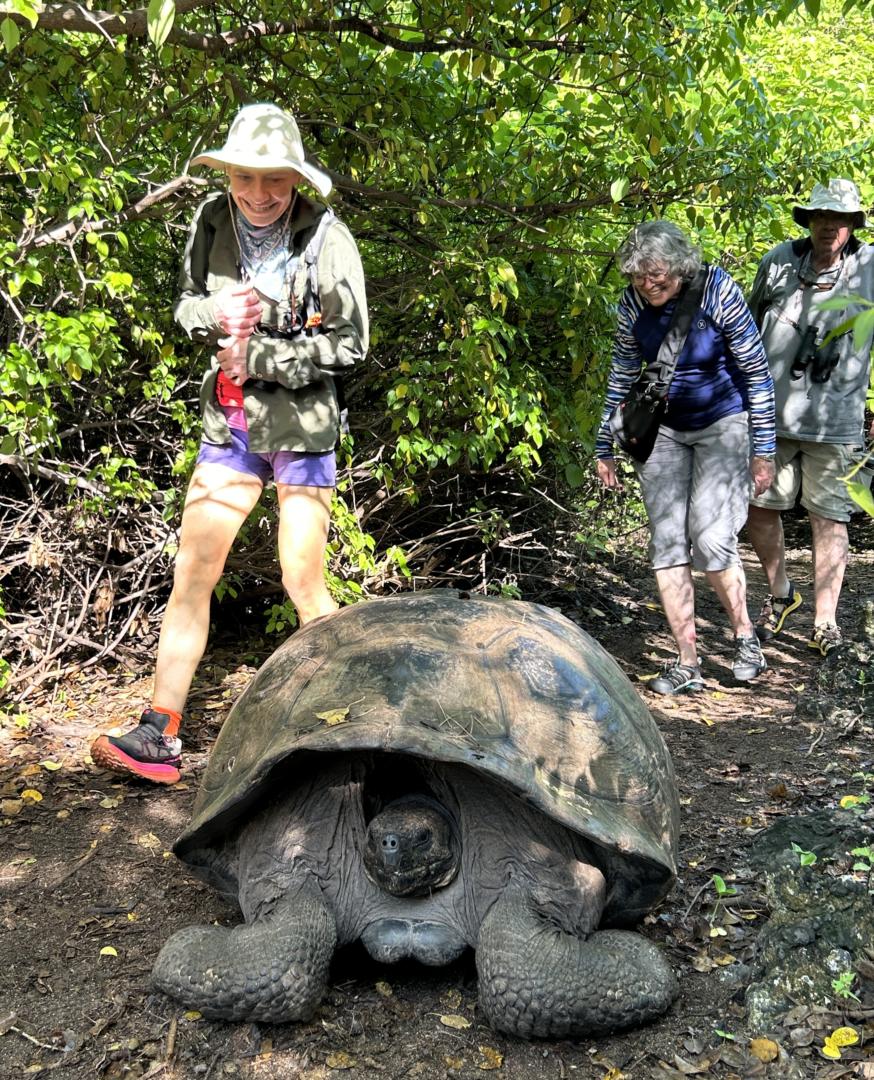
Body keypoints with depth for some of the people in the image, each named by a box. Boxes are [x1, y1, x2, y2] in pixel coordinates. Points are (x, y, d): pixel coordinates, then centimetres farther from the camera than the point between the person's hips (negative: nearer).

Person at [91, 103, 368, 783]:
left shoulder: (327, 238, -11)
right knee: (192, 572, 2)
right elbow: (186, 306, 15)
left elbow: (349, 344, -9)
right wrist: (214, 314, -8)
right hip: (229, 421, 5)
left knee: (303, 584, -2)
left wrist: (258, 356, -14)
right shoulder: (212, 223, 3)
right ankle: (159, 737, 9)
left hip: (302, 425, -5)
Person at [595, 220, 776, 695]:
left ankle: (746, 638, 12)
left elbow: (755, 371, -13)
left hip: (722, 425, -4)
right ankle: (687, 664, 5)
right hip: (662, 429, 4)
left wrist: (764, 448, -12)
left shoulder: (717, 292, -20)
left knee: (711, 539, -14)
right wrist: (604, 446, 4)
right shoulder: (634, 303, -10)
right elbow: (622, 375, 2)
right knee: (666, 542, -3)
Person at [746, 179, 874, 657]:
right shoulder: (779, 260, 4)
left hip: (835, 422, -2)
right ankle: (780, 595, 30)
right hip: (771, 414, 2)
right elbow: (750, 326, 17)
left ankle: (825, 622, 13)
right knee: (759, 507, 6)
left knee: (828, 520, 2)